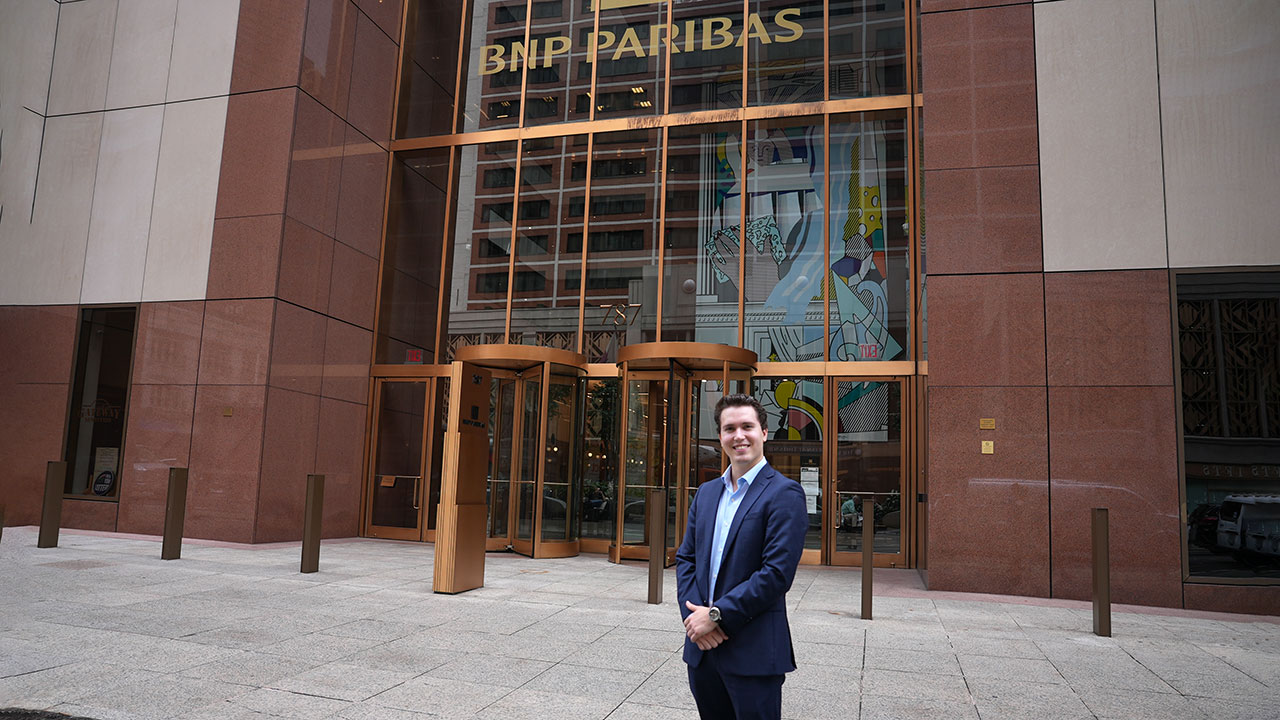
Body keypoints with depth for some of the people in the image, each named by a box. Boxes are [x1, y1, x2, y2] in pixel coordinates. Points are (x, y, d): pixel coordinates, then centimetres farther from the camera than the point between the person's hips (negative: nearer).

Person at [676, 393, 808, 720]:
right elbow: (685, 558, 10)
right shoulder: (706, 492, 11)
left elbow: (777, 573, -18)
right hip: (701, 647, 6)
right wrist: (694, 615, -6)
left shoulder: (784, 494, -11)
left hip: (753, 654, -6)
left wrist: (716, 616, -15)